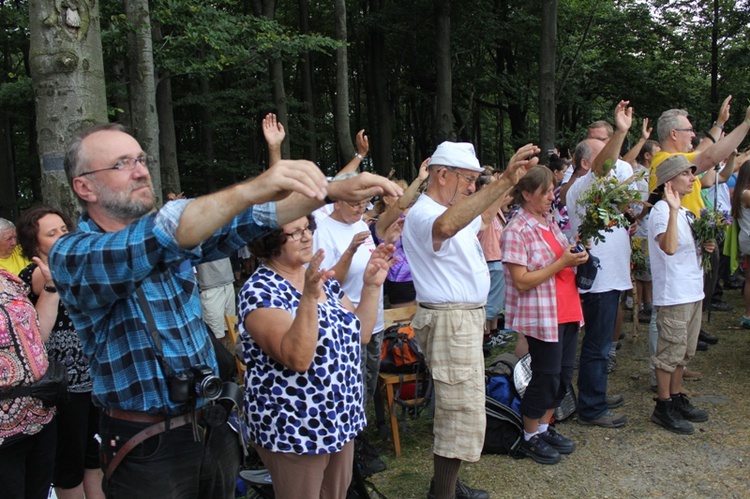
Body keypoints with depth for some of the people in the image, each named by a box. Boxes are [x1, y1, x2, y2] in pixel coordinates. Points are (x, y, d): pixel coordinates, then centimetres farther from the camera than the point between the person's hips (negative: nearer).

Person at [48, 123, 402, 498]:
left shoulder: (177, 236, 4)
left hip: (214, 426, 6)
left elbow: (242, 222, -5)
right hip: (146, 449, -5)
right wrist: (248, 190, -46)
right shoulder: (70, 255, -15)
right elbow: (154, 240, -33)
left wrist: (333, 190, -18)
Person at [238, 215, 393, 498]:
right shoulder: (259, 292, -18)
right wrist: (309, 297, -38)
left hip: (341, 419, 7)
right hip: (294, 430, -7)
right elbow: (298, 358, -29)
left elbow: (359, 335, 7)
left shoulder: (323, 280, 5)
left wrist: (371, 285, -3)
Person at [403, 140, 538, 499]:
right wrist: (503, 180, -48)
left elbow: (483, 216, 35)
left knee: (455, 411, 18)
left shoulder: (455, 210, 15)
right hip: (450, 323, -11)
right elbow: (446, 226, -43)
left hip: (466, 320, 11)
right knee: (464, 418, -7)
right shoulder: (423, 214, -18)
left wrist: (511, 181, 28)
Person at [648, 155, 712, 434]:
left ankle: (677, 399, 31)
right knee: (670, 352, 0)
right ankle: (663, 408, 12)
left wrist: (703, 246, 5)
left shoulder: (684, 211, 12)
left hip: (692, 291, 9)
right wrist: (673, 209, -35)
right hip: (672, 294, -9)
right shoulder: (662, 210, -17)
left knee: (684, 352, 18)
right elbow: (669, 247, -34)